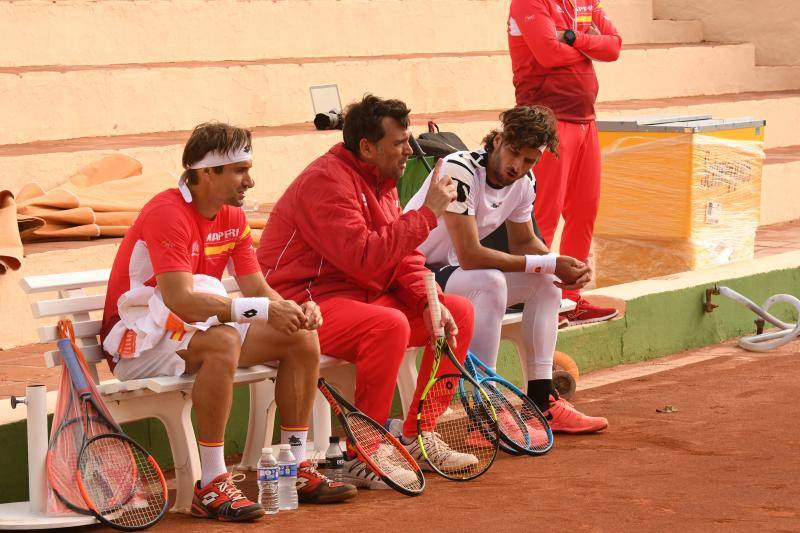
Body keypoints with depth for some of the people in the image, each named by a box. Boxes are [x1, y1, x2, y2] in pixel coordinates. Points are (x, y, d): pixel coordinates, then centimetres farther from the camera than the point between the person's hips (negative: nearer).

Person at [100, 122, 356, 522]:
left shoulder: (233, 217, 6)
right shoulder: (167, 213, -22)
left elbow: (258, 290, 3)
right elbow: (180, 301, -32)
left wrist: (296, 310, -20)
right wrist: (263, 310, -37)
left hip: (198, 329, 9)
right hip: (140, 339, -9)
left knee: (302, 338, -4)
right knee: (223, 341, -38)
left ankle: (297, 470, 2)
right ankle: (212, 487, -33)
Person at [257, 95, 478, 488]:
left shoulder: (381, 182, 13)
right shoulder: (327, 182, -19)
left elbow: (402, 255, 13)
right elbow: (363, 258, -30)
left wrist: (431, 301, -6)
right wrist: (427, 213, -25)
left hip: (362, 298, 10)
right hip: (306, 304, -10)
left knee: (459, 312, 3)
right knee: (390, 324, -36)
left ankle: (416, 437, 7)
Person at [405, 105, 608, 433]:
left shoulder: (523, 183, -1)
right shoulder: (459, 172, -27)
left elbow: (524, 243, 12)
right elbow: (470, 256, -31)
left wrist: (562, 267, -11)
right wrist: (548, 264, -27)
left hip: (451, 271, 9)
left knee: (546, 281, -2)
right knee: (490, 282, -33)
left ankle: (542, 402, -3)